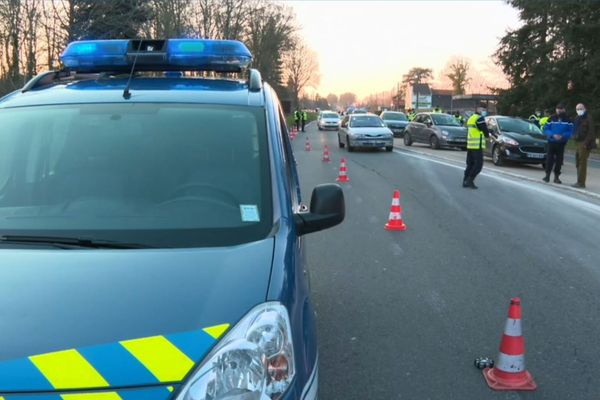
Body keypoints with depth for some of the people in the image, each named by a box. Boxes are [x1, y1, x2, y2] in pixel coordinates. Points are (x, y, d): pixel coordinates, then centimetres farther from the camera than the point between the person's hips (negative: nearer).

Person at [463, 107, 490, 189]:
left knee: (470, 164, 13)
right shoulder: (479, 118, -11)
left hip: (470, 145, 9)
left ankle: (465, 181, 12)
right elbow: (486, 132, -11)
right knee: (478, 164, -5)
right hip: (477, 145, -9)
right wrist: (488, 134, 12)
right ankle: (470, 180, -8)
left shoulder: (471, 118, 18)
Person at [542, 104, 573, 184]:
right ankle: (547, 175, 6)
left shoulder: (567, 120, 1)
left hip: (561, 143, 0)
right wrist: (553, 135, -16)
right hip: (551, 142, 0)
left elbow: (570, 131, 0)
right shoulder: (551, 118, 1)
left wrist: (562, 136, -17)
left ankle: (556, 176, 12)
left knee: (559, 160, 3)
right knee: (549, 159, -2)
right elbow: (546, 129, 0)